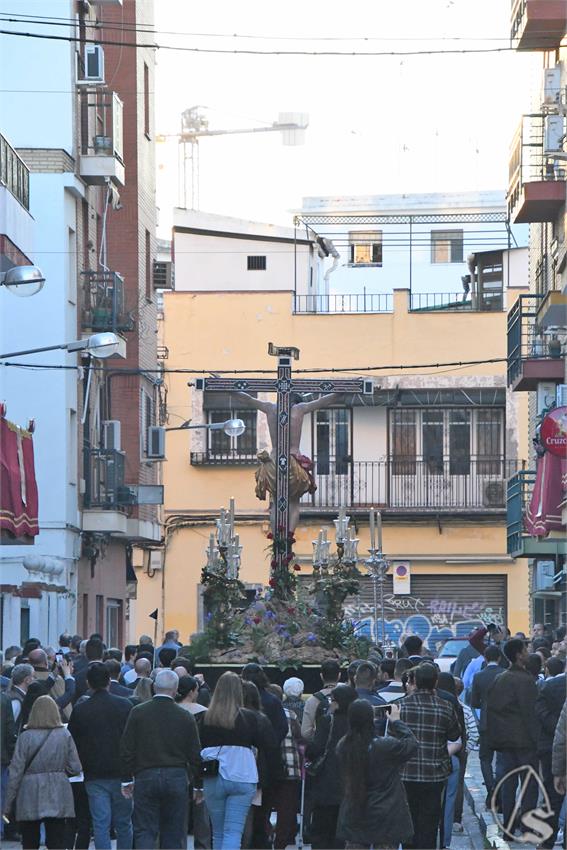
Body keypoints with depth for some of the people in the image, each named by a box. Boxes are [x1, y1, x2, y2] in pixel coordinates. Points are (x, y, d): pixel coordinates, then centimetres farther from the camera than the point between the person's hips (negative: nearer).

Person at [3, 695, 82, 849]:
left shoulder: (26, 737, -7)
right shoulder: (65, 735, -3)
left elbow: (16, 771, -5)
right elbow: (75, 768, -1)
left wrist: (8, 802, 1)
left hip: (30, 797, -1)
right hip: (57, 796, 1)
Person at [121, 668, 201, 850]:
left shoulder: (138, 712, -3)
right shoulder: (186, 717, -1)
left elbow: (126, 751, -2)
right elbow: (195, 756, 3)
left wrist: (131, 776, 8)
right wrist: (188, 778, 17)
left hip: (145, 778, -1)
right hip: (177, 779, 1)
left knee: (144, 831, 1)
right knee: (174, 834, 9)